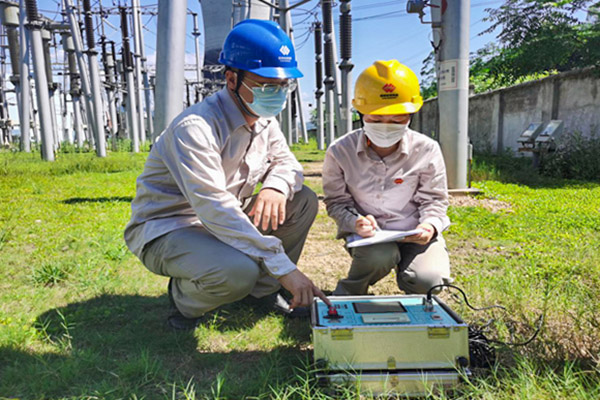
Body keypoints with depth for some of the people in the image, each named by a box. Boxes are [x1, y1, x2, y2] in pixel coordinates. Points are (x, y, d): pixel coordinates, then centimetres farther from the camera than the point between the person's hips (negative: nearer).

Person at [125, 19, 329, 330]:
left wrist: (276, 187, -22)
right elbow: (215, 208, -35)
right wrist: (283, 267, -37)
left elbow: (286, 162, 6)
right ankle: (184, 297, 0)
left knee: (304, 201, -4)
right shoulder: (195, 127, -27)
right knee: (238, 272, -37)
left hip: (225, 222, 8)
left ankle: (263, 291, 7)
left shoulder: (263, 121, 1)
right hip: (164, 229, -8)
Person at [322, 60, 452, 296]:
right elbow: (336, 201, -2)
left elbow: (434, 199, 2)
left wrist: (430, 224, -20)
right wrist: (354, 222, -24)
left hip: (414, 232, 1)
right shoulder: (340, 152, -11)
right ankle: (349, 291, -1)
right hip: (368, 233, -1)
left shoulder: (426, 150, -9)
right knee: (379, 257, -34)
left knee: (428, 280, -24)